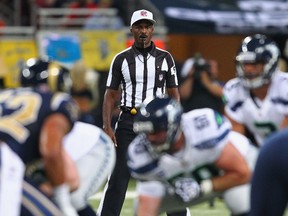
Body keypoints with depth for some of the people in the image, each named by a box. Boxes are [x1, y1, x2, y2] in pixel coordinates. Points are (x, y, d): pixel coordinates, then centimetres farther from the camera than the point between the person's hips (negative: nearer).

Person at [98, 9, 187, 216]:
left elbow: (174, 94, 7)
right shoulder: (121, 59, 4)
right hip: (128, 123, 0)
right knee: (118, 178, -3)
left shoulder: (165, 58, 5)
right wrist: (107, 127, -5)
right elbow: (110, 95, 5)